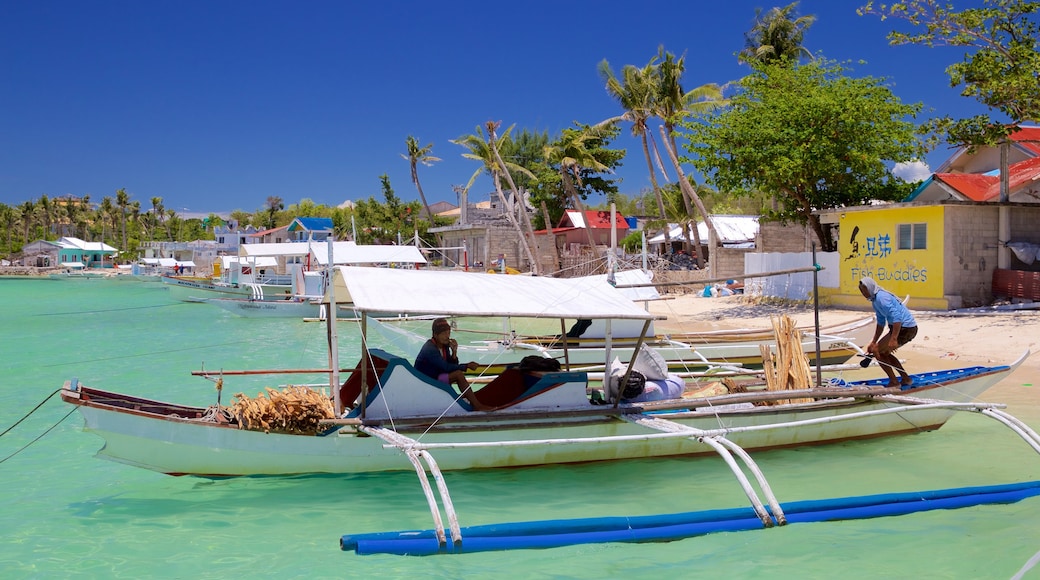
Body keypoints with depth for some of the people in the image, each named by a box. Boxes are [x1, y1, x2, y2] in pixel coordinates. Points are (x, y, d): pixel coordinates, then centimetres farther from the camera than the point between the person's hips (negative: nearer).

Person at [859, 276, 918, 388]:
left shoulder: (881, 297, -18)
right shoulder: (875, 300, 15)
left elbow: (896, 317, -27)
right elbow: (881, 323, 26)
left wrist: (893, 339, -32)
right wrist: (873, 342, 28)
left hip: (905, 329, -11)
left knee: (876, 351, -7)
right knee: (883, 352, 21)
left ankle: (894, 382, -1)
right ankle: (906, 379, 25)